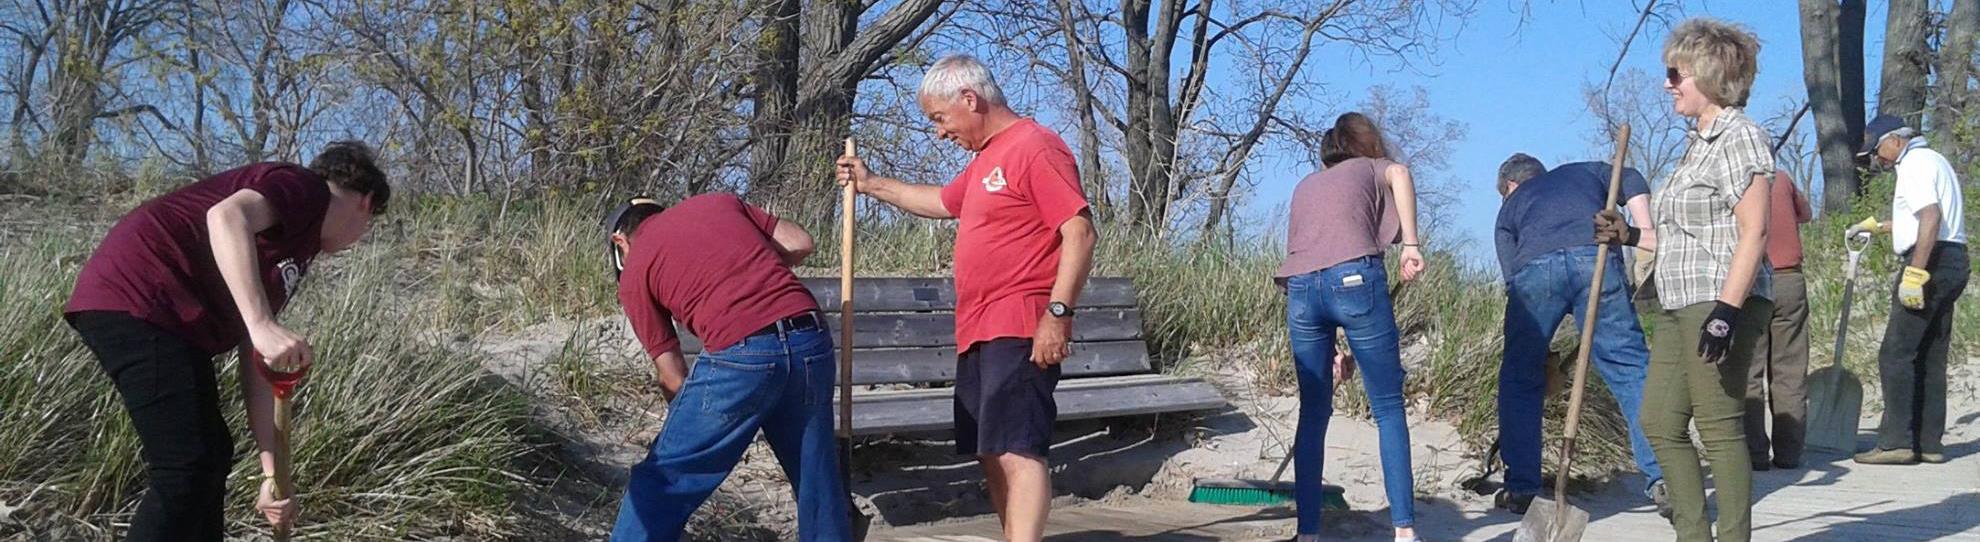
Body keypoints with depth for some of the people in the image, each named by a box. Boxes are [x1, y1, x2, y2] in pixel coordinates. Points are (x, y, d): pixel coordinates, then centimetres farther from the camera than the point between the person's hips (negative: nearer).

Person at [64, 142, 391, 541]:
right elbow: (227, 216, -25)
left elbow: (259, 370, 20)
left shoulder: (294, 251, 24)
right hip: (136, 300, -11)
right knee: (187, 472, -11)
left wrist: (276, 473, 16)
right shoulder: (303, 187, -1)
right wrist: (263, 325, -32)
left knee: (211, 457, 17)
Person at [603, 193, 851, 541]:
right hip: (812, 342, 5)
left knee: (662, 480, 11)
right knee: (817, 477, 19)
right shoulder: (719, 202, 24)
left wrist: (688, 422, 27)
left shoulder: (635, 272, 14)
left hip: (741, 355, -5)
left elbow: (673, 378, 12)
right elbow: (800, 244, 19)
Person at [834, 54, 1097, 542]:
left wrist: (1058, 311, -23)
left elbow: (1080, 233, -18)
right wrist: (872, 185, 37)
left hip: (1021, 334, -10)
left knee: (1016, 450, -17)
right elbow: (942, 202, 39)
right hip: (978, 334, 10)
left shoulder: (1035, 147, -10)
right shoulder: (986, 159, 20)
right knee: (991, 452, 11)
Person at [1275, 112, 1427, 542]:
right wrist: (1411, 243, -7)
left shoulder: (1305, 186, 34)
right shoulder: (1371, 168, 23)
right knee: (1388, 408, 3)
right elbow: (1400, 173, -4)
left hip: (1300, 287, 4)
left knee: (1313, 413, 10)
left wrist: (1329, 344, 32)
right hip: (1355, 278, -4)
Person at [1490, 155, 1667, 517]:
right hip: (1596, 258, 0)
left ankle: (1520, 489, 14)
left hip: (1534, 269, 0)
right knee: (1629, 367, 3)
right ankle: (1661, 480, -5)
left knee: (1520, 378, 13)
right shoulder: (1586, 171, 38)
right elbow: (1632, 182, 15)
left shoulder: (1510, 207, 34)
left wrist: (1544, 356, 27)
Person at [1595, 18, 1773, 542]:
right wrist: (1628, 235, 16)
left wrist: (1727, 310, -24)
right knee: (1659, 423, 11)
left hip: (1720, 303, -10)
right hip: (1678, 304, 10)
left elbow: (1752, 233, -17)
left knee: (1720, 428, -6)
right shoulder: (1699, 141, 18)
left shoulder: (1739, 135, -9)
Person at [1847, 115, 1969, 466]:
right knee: (1930, 358, 11)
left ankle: (1896, 441, -11)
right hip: (1953, 263, 10)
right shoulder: (1932, 160, 23)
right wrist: (1876, 225, 38)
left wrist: (1914, 273, -27)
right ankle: (1929, 443, 12)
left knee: (1895, 355, -9)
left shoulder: (1915, 163, -10)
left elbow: (1931, 216, -24)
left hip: (1932, 262, -10)